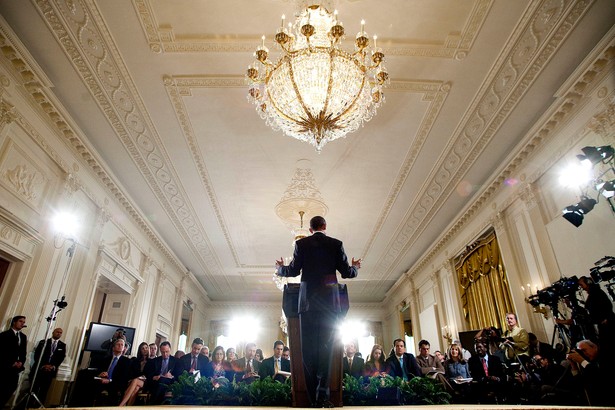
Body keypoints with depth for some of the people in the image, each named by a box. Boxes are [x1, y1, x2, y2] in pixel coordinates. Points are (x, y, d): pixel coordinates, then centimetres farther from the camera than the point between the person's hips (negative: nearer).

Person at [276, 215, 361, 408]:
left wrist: (280, 268, 21)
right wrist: (355, 268, 24)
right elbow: (347, 273, 2)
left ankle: (313, 397, 6)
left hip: (307, 301, 0)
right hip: (330, 301, 0)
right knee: (326, 347, 3)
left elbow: (294, 271, 1)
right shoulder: (336, 244, 4)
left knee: (309, 348, 5)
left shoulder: (301, 244, 3)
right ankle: (322, 395, -1)